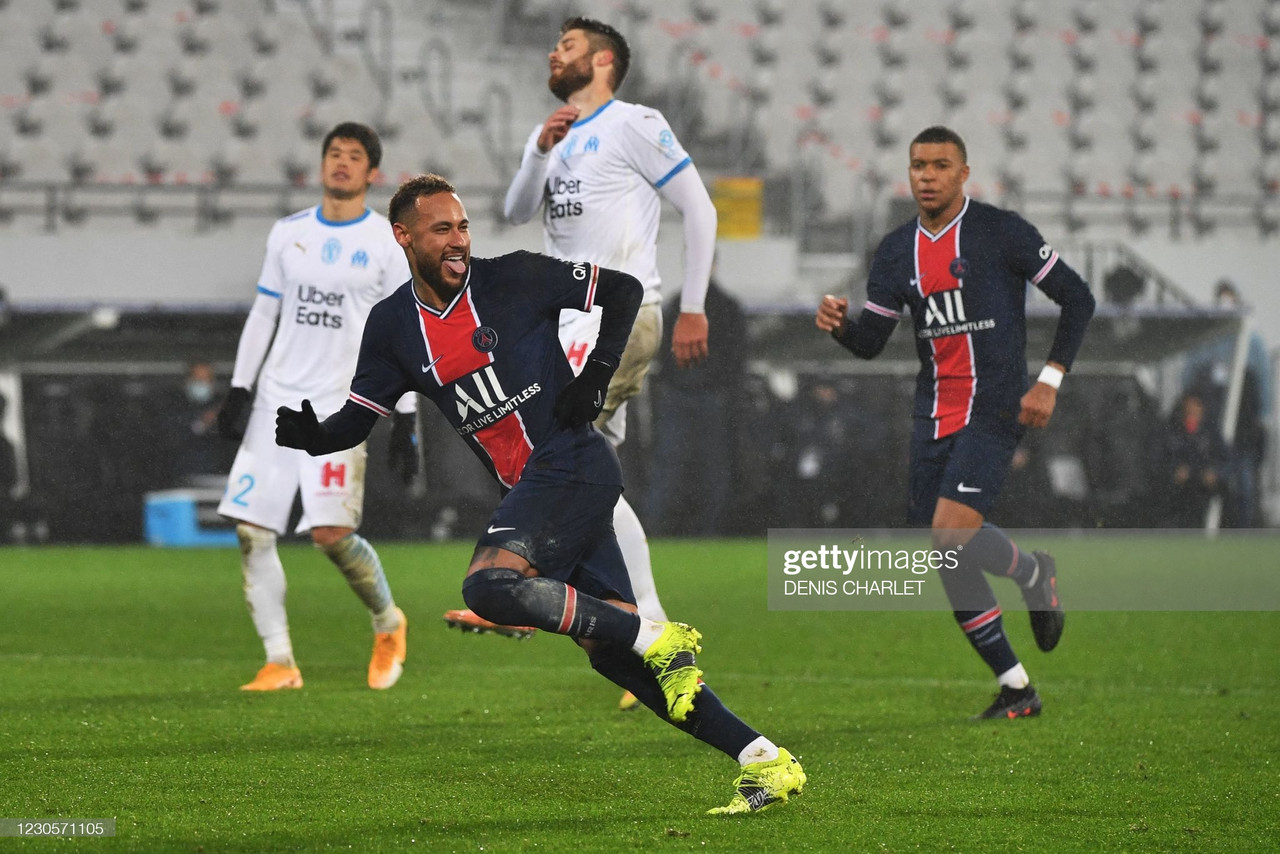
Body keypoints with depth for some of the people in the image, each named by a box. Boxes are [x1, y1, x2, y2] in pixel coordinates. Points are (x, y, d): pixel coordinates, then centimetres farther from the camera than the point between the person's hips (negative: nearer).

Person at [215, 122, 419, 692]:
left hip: (342, 406, -4)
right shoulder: (288, 234, 12)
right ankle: (279, 662, 0)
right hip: (277, 403, 4)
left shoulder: (388, 243, 1)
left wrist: (404, 422, -4)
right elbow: (263, 314, 17)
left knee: (331, 532, -17)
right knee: (251, 532, -6)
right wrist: (239, 390, 10)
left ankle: (388, 622, 11)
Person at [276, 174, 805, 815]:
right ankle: (766, 761, 0)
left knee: (487, 586, -27)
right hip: (527, 491, 7)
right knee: (610, 651, -1)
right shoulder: (393, 327, 10)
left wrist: (598, 372, -9)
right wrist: (309, 434, -9)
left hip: (573, 466, -7)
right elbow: (353, 423, 12)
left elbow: (623, 289, 3)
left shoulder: (514, 278, -4)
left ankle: (660, 640, -18)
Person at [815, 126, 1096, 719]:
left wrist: (1050, 381, -9)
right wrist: (839, 324, -12)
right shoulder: (897, 251, 10)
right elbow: (869, 342, 11)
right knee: (948, 562, 2)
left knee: (952, 532, -24)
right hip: (933, 418, 6)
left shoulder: (1000, 231, -5)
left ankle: (1033, 574, 8)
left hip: (992, 411, -6)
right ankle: (1015, 689, 13)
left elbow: (1077, 298, -1)